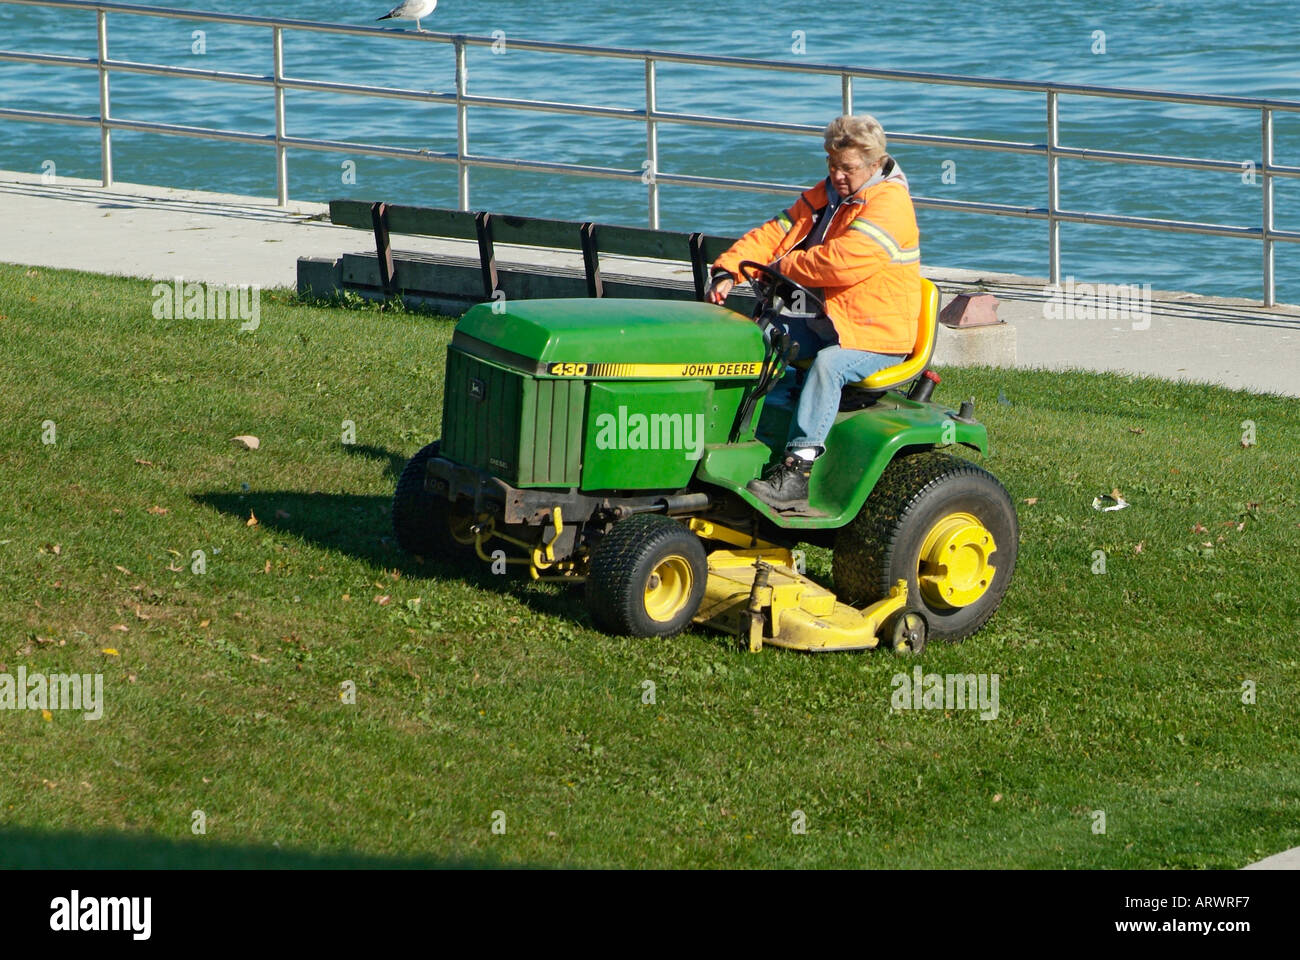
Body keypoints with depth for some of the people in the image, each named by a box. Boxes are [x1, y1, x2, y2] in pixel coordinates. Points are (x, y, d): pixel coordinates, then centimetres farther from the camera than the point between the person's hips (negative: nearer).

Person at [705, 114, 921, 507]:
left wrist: (785, 266, -14)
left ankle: (798, 469, -39)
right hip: (827, 320, 9)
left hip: (878, 335, -9)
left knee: (828, 364, -35)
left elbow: (843, 262, -28)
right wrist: (728, 269, -9)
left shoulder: (889, 205, -16)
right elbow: (774, 234, 8)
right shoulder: (826, 196, 13)